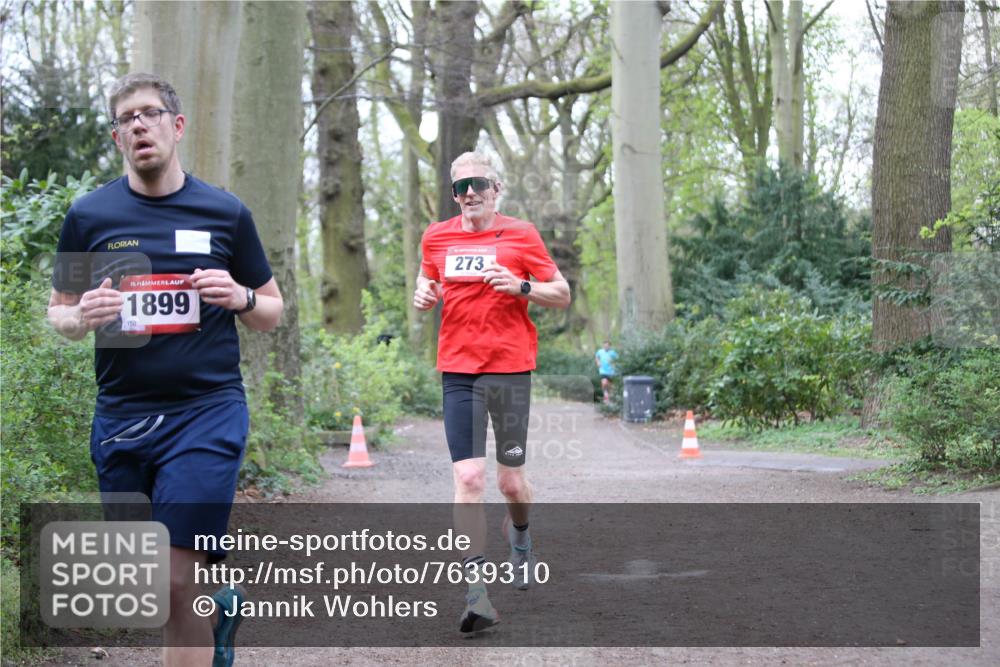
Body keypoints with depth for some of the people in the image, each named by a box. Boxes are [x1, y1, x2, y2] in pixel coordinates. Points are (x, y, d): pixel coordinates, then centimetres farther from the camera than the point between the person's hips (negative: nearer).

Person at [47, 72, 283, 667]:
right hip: (122, 414, 3)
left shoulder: (227, 213, 3)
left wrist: (239, 298, -11)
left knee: (177, 580, -11)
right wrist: (83, 317, -11)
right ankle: (220, 607, 42)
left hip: (207, 410, -3)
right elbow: (59, 311, 13)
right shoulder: (90, 215, 5)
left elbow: (272, 311, 11)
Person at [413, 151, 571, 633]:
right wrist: (423, 296, 1)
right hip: (457, 370, 1)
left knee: (510, 479, 5)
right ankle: (476, 593, -9)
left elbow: (562, 294, 4)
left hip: (510, 366, -1)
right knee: (468, 477, -10)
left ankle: (520, 537, 41)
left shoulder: (520, 234, 1)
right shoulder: (436, 237, 9)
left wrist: (521, 286, -14)